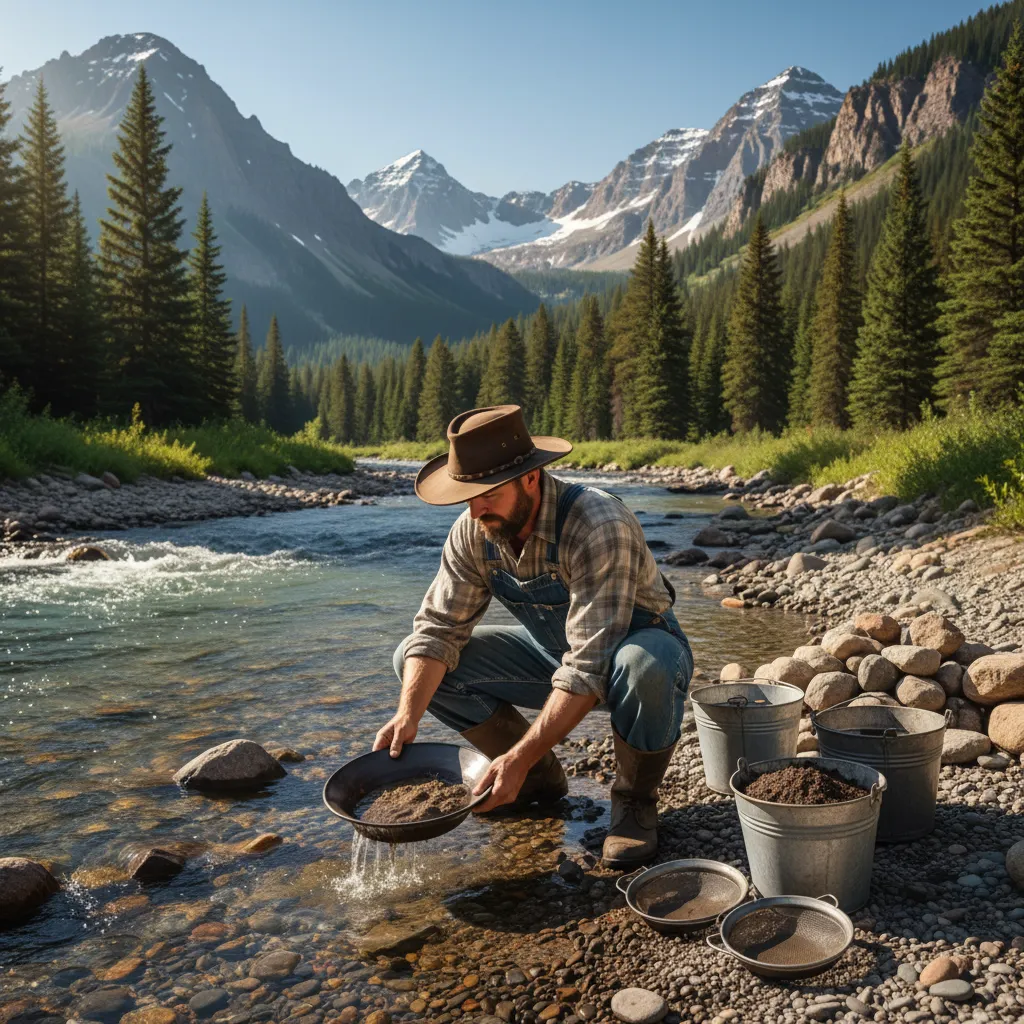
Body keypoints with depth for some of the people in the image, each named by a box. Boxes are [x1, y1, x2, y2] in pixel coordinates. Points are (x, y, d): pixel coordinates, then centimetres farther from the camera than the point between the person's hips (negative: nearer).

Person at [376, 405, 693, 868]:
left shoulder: (598, 526, -35)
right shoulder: (473, 531, -15)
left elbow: (590, 669, -38)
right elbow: (438, 629, -12)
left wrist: (519, 757, -40)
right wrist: (408, 715, -27)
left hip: (639, 644, -5)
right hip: (554, 650, 6)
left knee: (642, 666, -43)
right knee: (414, 661, -9)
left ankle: (635, 800, -10)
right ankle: (541, 778, 6)